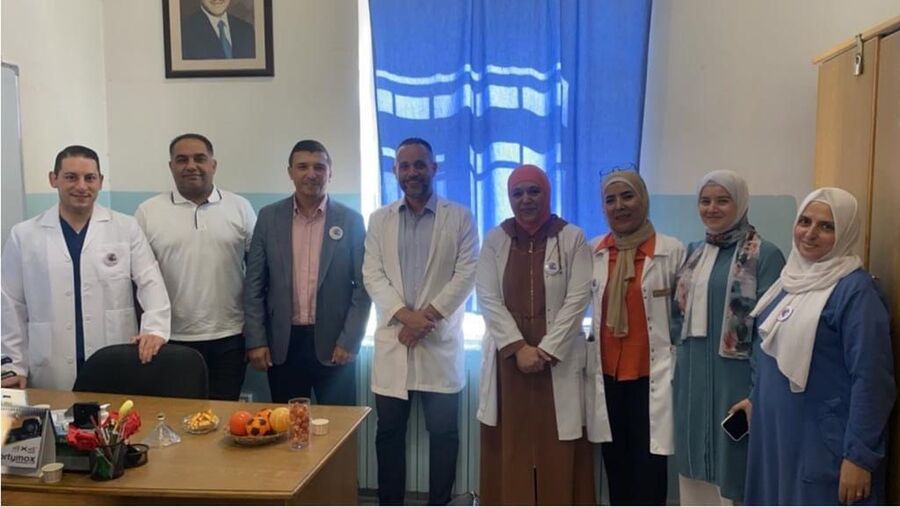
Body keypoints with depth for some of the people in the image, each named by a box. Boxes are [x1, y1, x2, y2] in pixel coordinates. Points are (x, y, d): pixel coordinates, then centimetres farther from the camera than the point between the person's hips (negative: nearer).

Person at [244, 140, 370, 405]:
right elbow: (254, 284, 4)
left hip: (333, 343, -1)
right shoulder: (269, 217, 3)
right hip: (283, 343, 1)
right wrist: (256, 340, -2)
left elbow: (363, 285, -1)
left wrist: (350, 341, -7)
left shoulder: (351, 220, -1)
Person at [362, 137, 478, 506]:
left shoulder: (459, 217, 3)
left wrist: (428, 315, -14)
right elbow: (372, 275, 0)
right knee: (389, 431, 9)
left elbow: (467, 274, -5)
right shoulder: (379, 220, 9)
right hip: (392, 340, 2)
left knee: (443, 432, 4)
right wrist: (404, 315, -14)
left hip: (441, 341, -2)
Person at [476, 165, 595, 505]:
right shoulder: (495, 239, 3)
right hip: (507, 356, 2)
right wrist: (519, 348, -13)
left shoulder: (572, 238, -2)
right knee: (510, 442, 7)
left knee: (557, 446, 3)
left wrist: (546, 350, -14)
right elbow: (487, 299, -3)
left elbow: (578, 299, -7)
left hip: (558, 358, -1)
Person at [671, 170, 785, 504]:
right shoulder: (694, 253, 11)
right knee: (694, 460, 17)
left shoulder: (764, 255, -9)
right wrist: (675, 357, 10)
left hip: (735, 379, -6)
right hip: (691, 378, 6)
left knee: (732, 465, 6)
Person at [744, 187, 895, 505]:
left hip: (825, 441, -7)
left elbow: (871, 379, -19)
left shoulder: (855, 290, -16)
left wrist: (859, 455, -19)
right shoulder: (792, 277, 7)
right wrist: (755, 399, 20)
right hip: (775, 430, 7)